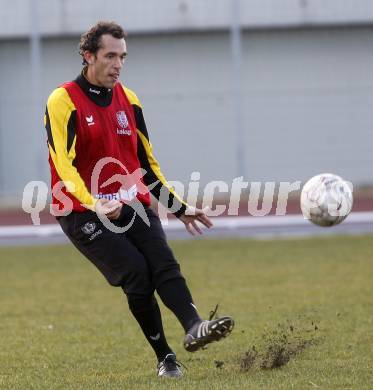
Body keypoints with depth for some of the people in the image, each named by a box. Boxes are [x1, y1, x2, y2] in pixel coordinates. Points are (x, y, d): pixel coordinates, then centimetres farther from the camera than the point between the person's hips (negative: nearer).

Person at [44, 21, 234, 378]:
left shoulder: (127, 100, 12)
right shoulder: (63, 101, -7)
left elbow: (146, 163, 22)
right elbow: (64, 165, -19)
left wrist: (179, 208, 19)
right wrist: (94, 204, -34)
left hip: (133, 205, 5)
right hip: (84, 212, -5)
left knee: (163, 263, -19)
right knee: (136, 272, -19)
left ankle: (194, 329, -40)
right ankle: (164, 358, -11)